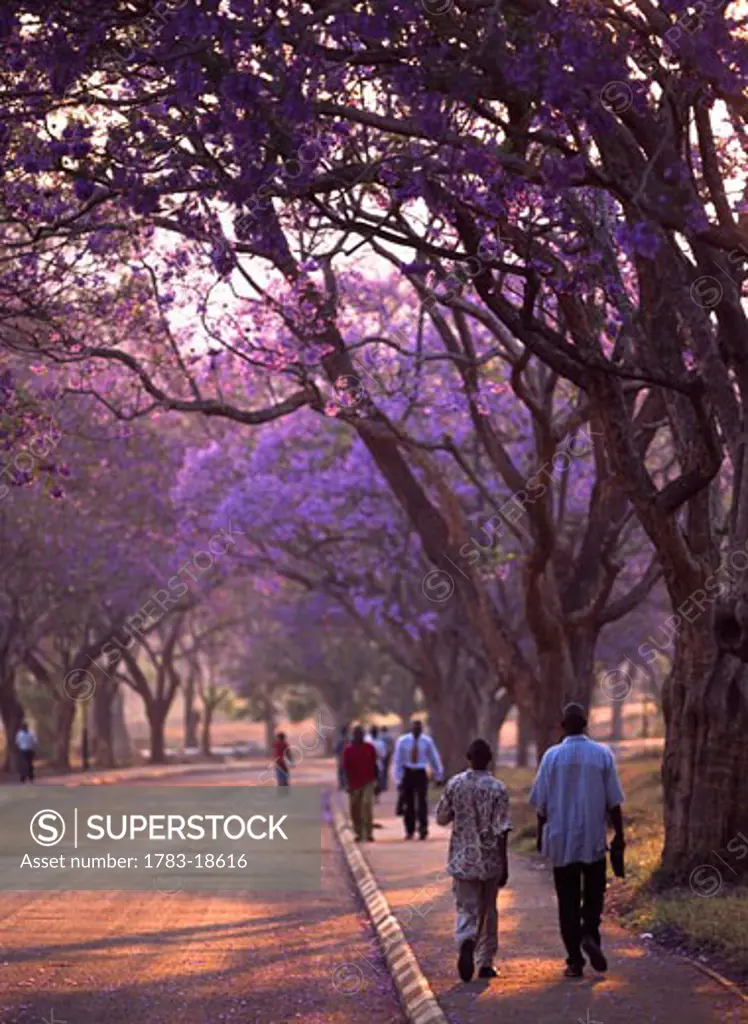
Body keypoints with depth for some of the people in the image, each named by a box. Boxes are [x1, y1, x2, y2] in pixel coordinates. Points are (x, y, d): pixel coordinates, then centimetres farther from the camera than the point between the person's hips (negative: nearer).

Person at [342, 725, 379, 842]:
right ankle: (358, 833, 17)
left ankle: (369, 833, -12)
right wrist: (348, 784, -6)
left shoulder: (369, 748, 4)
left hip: (368, 782, 0)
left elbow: (374, 764, 10)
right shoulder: (348, 750, -1)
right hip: (354, 783, 0)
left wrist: (376, 780, 9)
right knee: (355, 809, 5)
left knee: (367, 805, -14)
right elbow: (345, 768, 0)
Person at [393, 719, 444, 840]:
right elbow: (398, 761, -1)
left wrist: (439, 775, 15)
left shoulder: (427, 741, -3)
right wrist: (398, 779, -4)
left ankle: (423, 829, -16)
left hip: (421, 774, -1)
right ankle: (409, 831, 17)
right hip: (407, 774, 1)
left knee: (422, 802, -14)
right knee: (408, 804, 7)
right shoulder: (402, 741, -4)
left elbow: (434, 758, 8)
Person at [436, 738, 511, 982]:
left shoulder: (455, 784, -4)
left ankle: (466, 943, -27)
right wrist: (505, 865, -6)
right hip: (490, 861, -1)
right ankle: (486, 963, 20)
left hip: (462, 859, 1)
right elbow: (502, 831, -11)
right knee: (488, 911, 15)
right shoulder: (497, 788, -10)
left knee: (466, 909, 3)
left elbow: (441, 817, 7)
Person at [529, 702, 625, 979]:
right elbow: (613, 802, -2)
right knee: (594, 894, 14)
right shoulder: (602, 754, -3)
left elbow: (542, 802, 0)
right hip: (594, 840, 0)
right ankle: (590, 935, -11)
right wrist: (619, 834, 8)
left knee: (568, 900, 5)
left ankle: (574, 960, 4)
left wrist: (540, 835, 12)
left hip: (561, 841, 0)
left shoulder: (552, 756, -4)